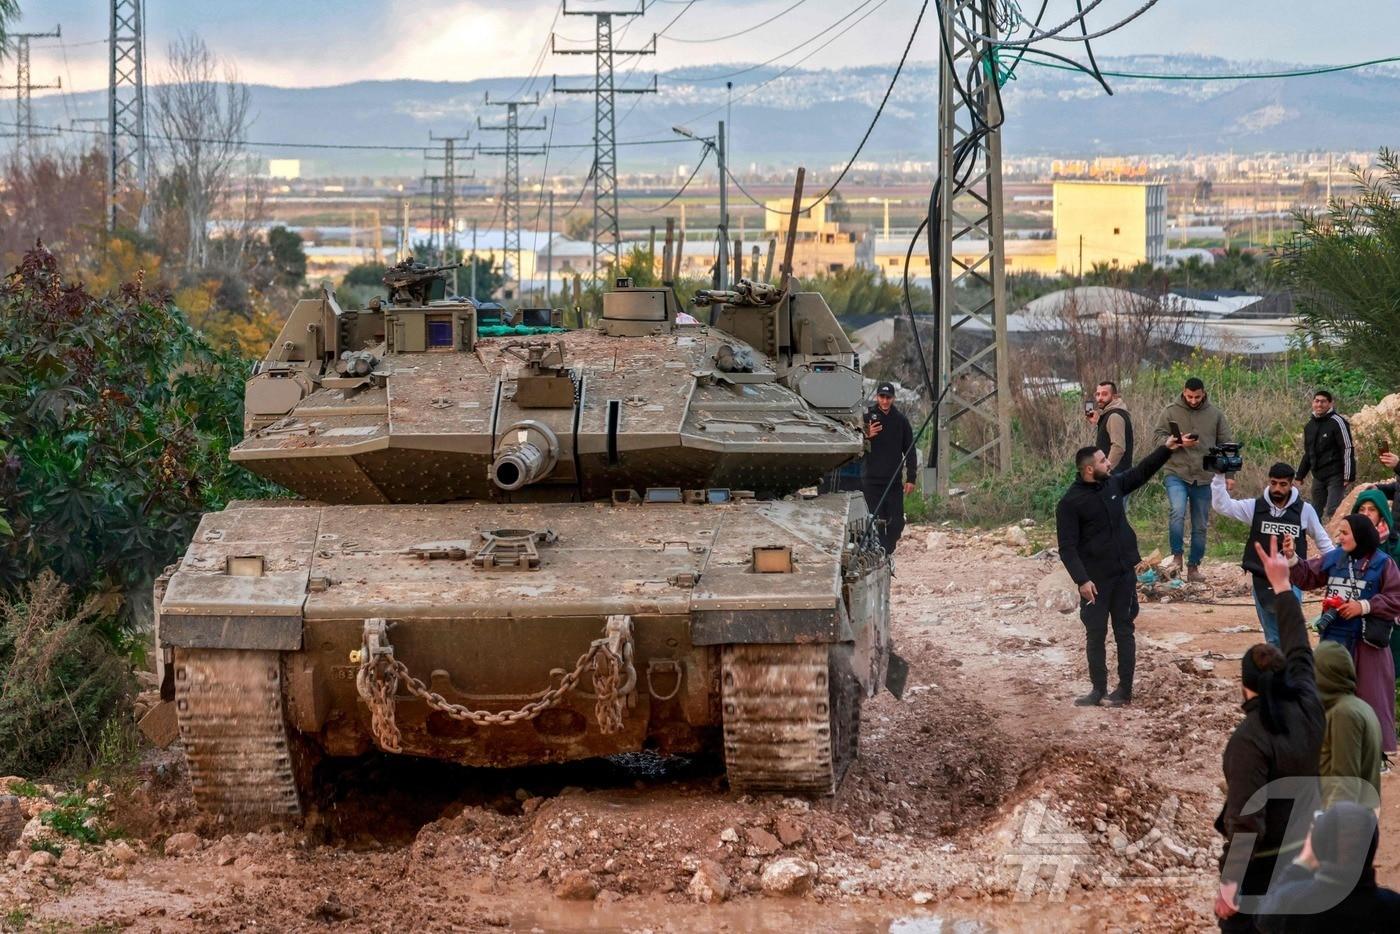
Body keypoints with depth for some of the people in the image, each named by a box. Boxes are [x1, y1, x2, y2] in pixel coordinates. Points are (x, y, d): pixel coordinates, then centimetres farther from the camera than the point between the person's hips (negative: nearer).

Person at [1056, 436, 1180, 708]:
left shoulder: (1113, 483, 4)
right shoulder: (1070, 503, -13)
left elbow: (1141, 472, 22)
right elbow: (1067, 547, -15)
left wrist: (1166, 450, 16)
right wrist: (1081, 580, -22)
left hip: (1125, 574, 5)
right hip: (1095, 580, -5)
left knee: (1124, 631, 7)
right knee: (1095, 635, 3)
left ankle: (1125, 689, 12)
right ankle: (1098, 689, 12)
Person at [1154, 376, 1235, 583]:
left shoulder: (1215, 415, 6)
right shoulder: (1170, 412, 1)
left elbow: (1226, 445, 8)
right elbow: (1158, 436, -1)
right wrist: (1179, 443, -18)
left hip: (1204, 478, 3)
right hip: (1177, 474, -3)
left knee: (1200, 526, 8)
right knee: (1177, 512, -26)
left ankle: (1194, 567, 20)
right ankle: (1177, 557, -12)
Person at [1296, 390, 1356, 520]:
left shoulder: (1337, 422, -11)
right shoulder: (1310, 425, 12)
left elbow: (1348, 450, -14)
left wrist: (1348, 476, -18)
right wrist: (1300, 475, 22)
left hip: (1335, 476, -7)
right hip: (1318, 477, 7)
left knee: (1332, 512, -15)